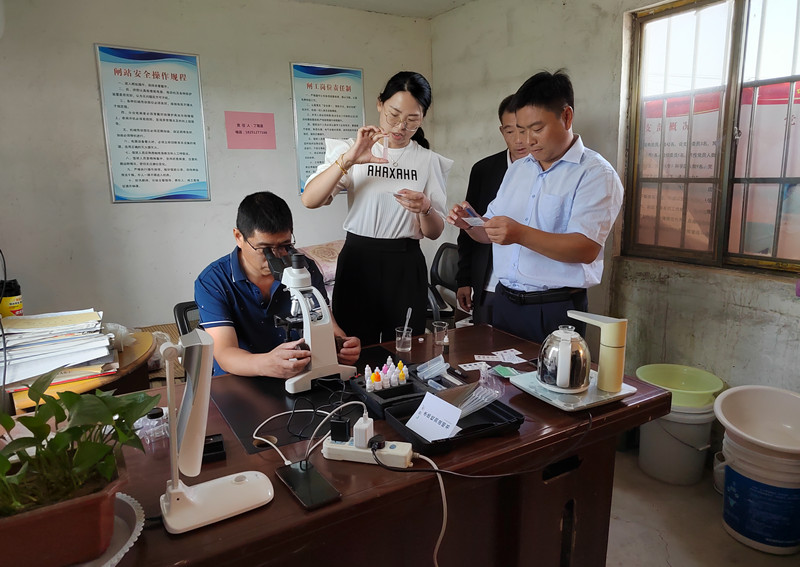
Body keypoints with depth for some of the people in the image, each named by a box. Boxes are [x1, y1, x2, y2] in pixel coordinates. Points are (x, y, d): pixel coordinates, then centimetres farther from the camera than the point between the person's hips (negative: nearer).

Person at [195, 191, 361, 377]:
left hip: (305, 379, 2)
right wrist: (266, 365, -41)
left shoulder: (305, 269, 2)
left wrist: (341, 345, -23)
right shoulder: (211, 282, -10)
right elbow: (224, 353, -19)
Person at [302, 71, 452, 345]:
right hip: (358, 261, -1)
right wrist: (347, 160, -24)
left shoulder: (429, 161, 6)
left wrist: (424, 209, -16)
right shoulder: (351, 150, 2)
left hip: (406, 266, 2)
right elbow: (310, 200, -12)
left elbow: (435, 232, 5)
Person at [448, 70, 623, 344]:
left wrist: (521, 234, -30)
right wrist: (470, 224, -4)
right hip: (504, 301, 6)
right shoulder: (517, 169, 14)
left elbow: (586, 248, -19)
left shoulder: (595, 174, -7)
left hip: (555, 310, -6)